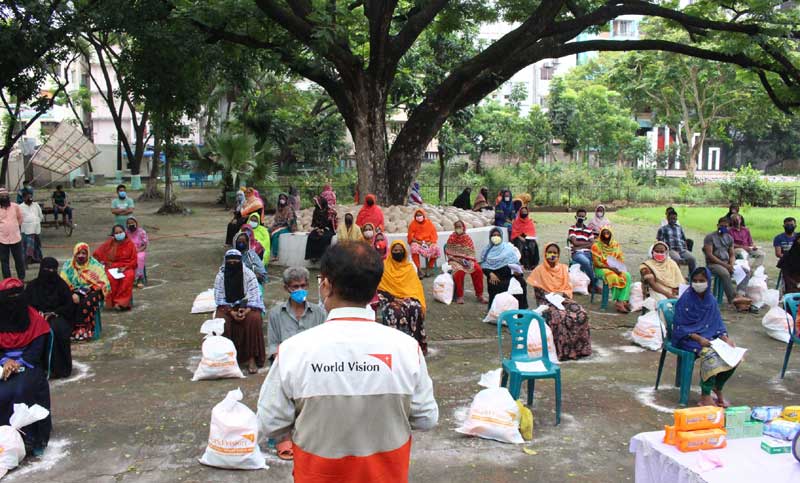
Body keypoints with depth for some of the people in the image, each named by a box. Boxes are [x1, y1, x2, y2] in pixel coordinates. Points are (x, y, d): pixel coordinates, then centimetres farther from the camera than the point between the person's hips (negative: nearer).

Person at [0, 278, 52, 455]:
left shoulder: (34, 319, 1)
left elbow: (37, 347, -4)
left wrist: (20, 363, -18)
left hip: (28, 365, -1)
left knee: (22, 389, -30)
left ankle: (31, 436, -24)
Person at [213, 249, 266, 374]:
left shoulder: (249, 275, -7)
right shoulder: (220, 276, -2)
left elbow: (254, 298, -10)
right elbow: (220, 299, -4)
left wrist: (245, 311, -28)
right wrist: (231, 312, -20)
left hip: (247, 306, -1)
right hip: (227, 307, 2)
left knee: (254, 319, -33)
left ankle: (252, 358, -27)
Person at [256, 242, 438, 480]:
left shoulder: (293, 350, -22)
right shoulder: (406, 347, -20)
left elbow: (270, 426, -12)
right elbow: (426, 418, -9)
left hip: (320, 474, 0)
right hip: (387, 474, 1)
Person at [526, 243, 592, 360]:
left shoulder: (564, 268, 12)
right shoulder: (540, 270, 3)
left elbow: (568, 288, 12)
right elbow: (537, 292, 2)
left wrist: (561, 293, -9)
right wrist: (548, 295, -15)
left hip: (563, 298, 4)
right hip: (547, 301, -3)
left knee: (581, 314, -25)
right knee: (559, 317, -35)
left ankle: (579, 347, -16)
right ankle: (561, 350, -26)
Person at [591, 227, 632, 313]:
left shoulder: (615, 244, 10)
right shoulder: (596, 246, -5)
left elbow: (621, 258, 10)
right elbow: (597, 263, -11)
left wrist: (618, 267, -11)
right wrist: (610, 268, -20)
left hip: (616, 268, 5)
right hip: (601, 268, -5)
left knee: (627, 276, -25)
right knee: (614, 277, -35)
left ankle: (622, 301, -29)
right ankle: (618, 301, -23)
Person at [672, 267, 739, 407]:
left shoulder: (711, 300, 6)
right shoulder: (686, 299, -10)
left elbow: (717, 324, 11)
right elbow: (680, 327, -11)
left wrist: (725, 337, -8)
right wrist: (698, 339, -22)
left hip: (709, 336, 6)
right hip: (689, 338, -6)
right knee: (709, 354, -32)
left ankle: (717, 388, 5)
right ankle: (705, 397, -21)